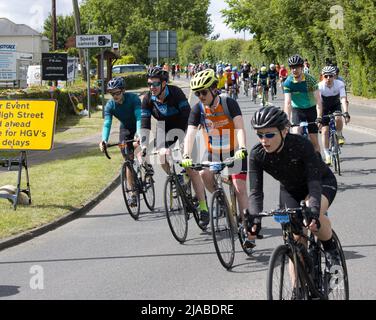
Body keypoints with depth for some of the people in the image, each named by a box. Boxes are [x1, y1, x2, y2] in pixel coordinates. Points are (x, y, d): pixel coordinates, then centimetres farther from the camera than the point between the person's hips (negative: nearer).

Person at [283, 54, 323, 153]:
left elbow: (318, 100, -23)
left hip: (311, 109, 0)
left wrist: (319, 118, -34)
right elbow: (287, 103, -23)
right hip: (297, 110, 0)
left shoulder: (310, 79, -19)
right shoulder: (288, 82, -16)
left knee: (314, 140, 0)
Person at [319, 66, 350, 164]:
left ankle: (339, 136, -1)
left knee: (338, 119, -31)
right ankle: (327, 155, 2)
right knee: (325, 131, -8)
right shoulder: (320, 86, -28)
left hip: (335, 105, 0)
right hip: (324, 107, 0)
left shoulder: (339, 84, -26)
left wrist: (346, 113, -47)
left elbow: (343, 99, -34)